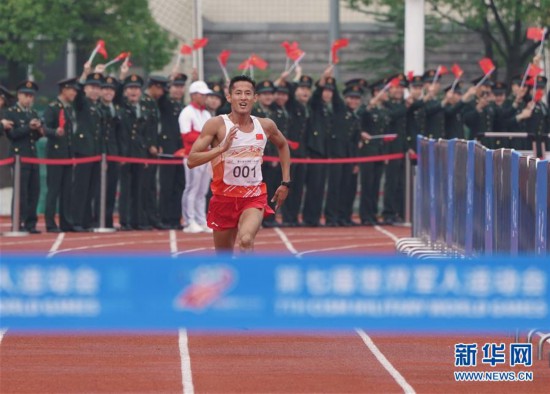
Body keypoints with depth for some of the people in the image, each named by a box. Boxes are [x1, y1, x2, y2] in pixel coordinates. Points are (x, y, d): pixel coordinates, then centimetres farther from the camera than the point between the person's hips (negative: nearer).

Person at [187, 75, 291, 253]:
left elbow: (282, 145, 24)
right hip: (224, 197, 0)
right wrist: (222, 148, -27)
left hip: (254, 197, 0)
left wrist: (286, 182, 19)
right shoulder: (216, 124, -9)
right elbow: (191, 160, -15)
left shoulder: (266, 126, 1)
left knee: (246, 240, -29)